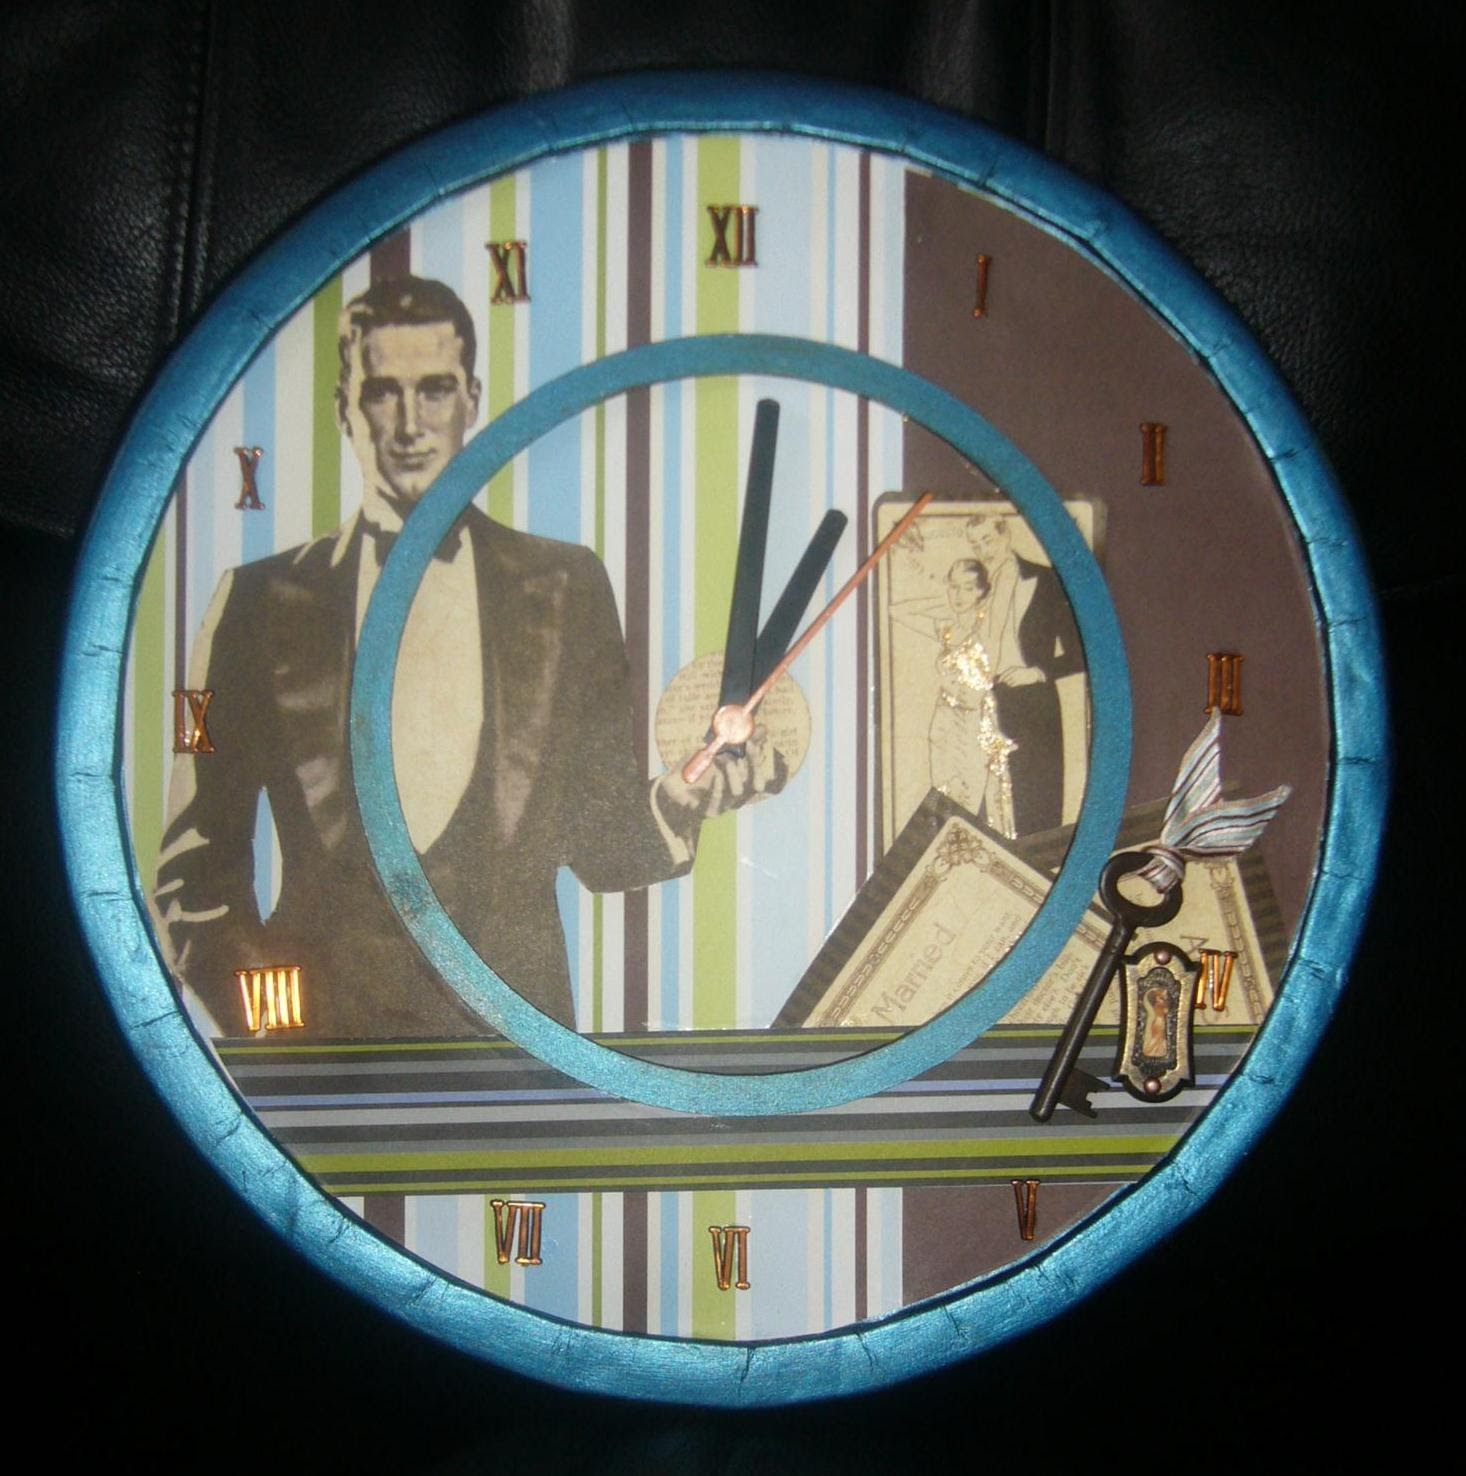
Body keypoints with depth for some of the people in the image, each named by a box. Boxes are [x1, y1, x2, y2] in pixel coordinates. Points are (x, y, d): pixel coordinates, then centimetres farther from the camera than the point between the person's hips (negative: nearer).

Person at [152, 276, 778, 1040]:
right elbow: (196, 864, 8)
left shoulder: (566, 587, 10)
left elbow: (599, 838, 10)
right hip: (323, 1029, -1)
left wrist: (673, 806, -11)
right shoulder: (261, 601, 7)